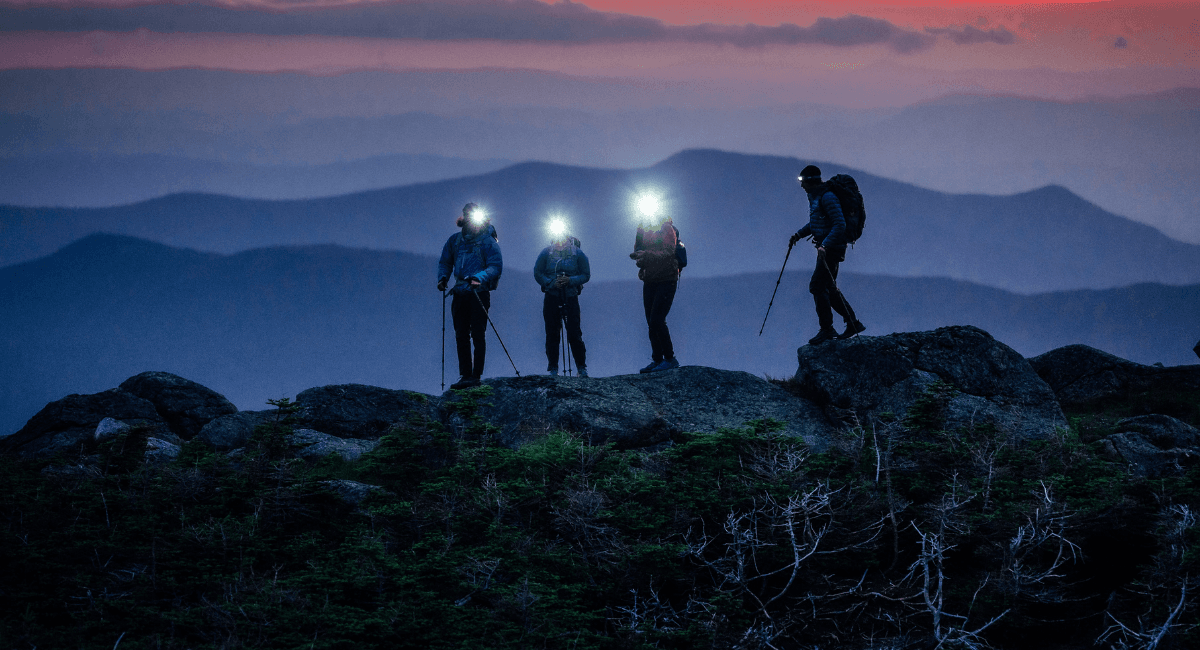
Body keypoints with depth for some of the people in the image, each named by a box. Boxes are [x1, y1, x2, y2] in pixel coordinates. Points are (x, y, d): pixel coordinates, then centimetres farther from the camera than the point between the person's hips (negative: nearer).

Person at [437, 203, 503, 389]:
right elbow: (445, 262, 18)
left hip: (479, 294, -5)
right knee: (461, 336, 5)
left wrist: (479, 278, -25)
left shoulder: (487, 241, -3)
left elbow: (496, 266, -10)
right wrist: (443, 278, -2)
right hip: (460, 294, 5)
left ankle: (476, 376, -4)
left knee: (477, 336, -5)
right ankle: (465, 375, 9)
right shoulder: (455, 240, 11)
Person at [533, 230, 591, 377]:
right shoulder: (546, 253, 2)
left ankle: (581, 367, 5)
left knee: (574, 333, -5)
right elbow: (537, 273, 5)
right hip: (551, 297, 1)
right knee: (552, 333, 3)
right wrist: (551, 283, -12)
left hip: (571, 297, -1)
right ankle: (553, 368, 11)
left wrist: (570, 281, -14)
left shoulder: (578, 254, 0)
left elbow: (586, 275, 3)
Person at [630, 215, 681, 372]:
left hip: (666, 280, -7)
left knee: (656, 320, -15)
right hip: (650, 281, 7)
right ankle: (657, 360, 11)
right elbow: (638, 252, 11)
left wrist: (647, 254, -30)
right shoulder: (645, 229, 12)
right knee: (652, 323, 5)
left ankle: (670, 358, -8)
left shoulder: (666, 228, -8)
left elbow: (668, 253, -19)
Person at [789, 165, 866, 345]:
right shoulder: (814, 197, 14)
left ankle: (827, 330, -8)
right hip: (825, 247, 10)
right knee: (829, 288, 13)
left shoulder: (827, 197, -18)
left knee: (817, 286, -12)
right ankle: (853, 323, 19)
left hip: (832, 248, -10)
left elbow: (840, 224, -23)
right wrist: (799, 234, 14)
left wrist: (825, 245, -30)